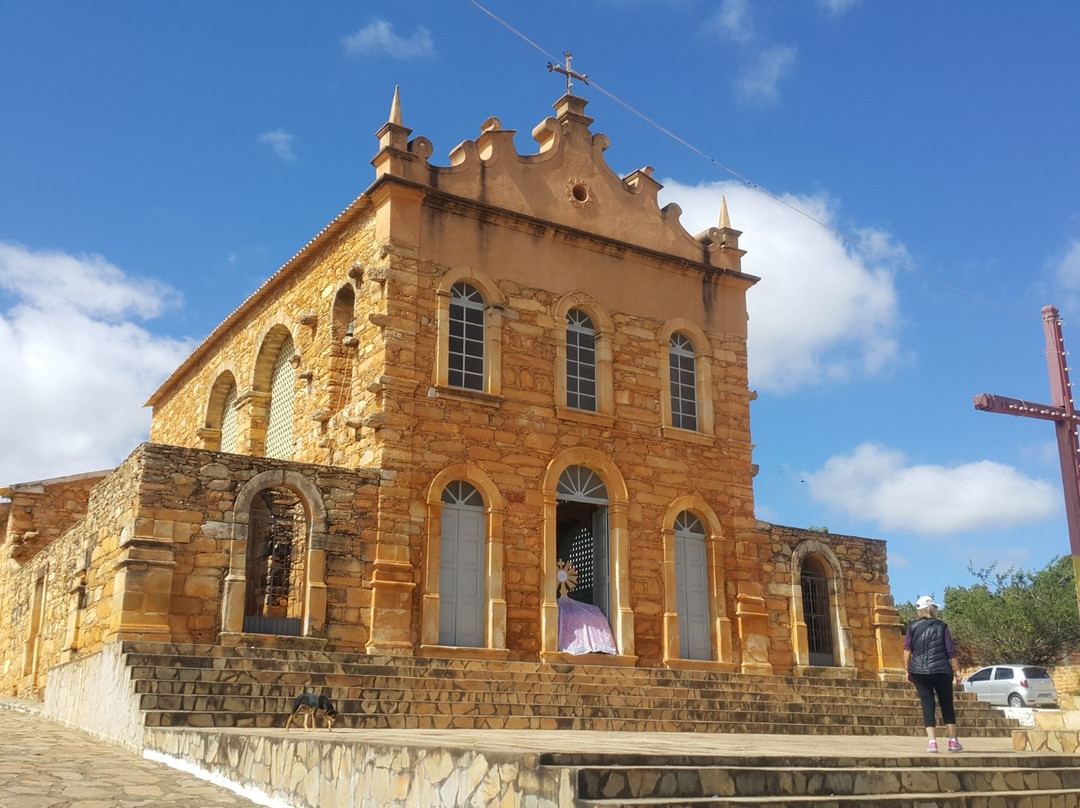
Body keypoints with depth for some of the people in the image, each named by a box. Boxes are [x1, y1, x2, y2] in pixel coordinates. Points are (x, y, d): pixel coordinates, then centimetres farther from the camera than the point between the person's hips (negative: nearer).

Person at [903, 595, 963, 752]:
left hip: (919, 671, 1)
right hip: (941, 671, -1)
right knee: (947, 705, 11)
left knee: (927, 705, 2)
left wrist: (908, 670, 5)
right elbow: (950, 651, 0)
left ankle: (932, 742, -6)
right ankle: (953, 741, 14)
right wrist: (956, 670, 6)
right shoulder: (941, 626, 2)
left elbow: (907, 650, -1)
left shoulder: (913, 626, 4)